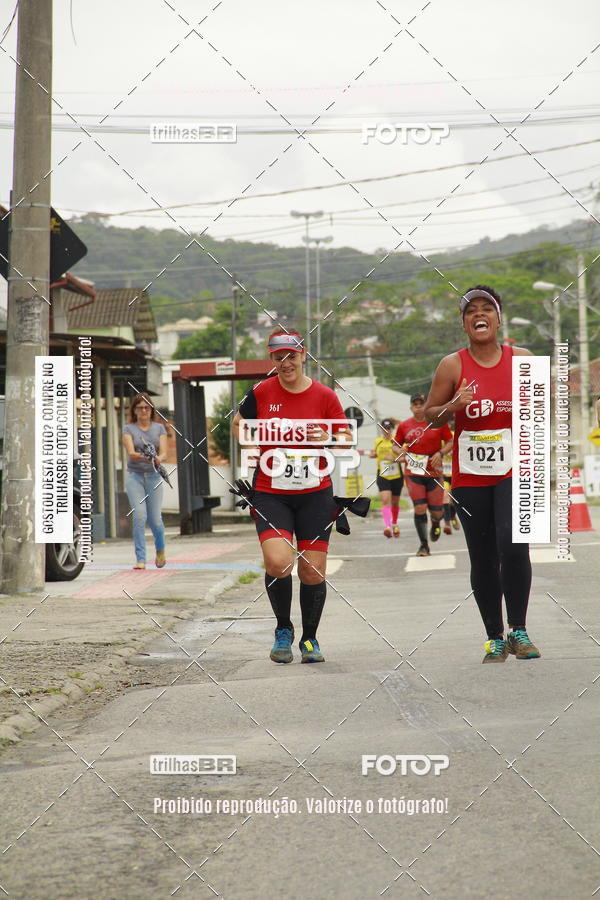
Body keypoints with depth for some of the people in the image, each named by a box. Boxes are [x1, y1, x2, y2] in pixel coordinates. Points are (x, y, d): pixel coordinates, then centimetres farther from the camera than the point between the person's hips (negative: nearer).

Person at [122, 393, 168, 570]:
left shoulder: (159, 428, 8)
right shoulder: (129, 429, 4)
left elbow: (163, 453, -1)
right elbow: (131, 453, -9)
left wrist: (158, 459, -24)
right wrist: (143, 456, -29)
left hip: (154, 476, 1)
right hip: (134, 475, -1)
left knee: (155, 518, -1)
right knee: (139, 515, -15)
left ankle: (160, 549, 30)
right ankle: (140, 559, -11)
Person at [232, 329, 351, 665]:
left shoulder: (325, 396, 0)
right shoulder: (261, 393, -1)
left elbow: (347, 439, 7)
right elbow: (238, 424, 15)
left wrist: (327, 440, -12)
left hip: (315, 494, 1)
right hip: (270, 494, -1)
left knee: (313, 571, 2)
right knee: (277, 562, -20)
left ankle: (310, 638, 24)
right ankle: (283, 629, 5)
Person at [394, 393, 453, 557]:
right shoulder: (404, 426, 4)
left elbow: (450, 442, 7)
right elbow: (396, 445, 15)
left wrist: (440, 453, -11)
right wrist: (401, 450, -8)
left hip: (434, 473, 0)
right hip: (413, 474, 0)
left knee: (436, 511, 4)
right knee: (420, 508, -10)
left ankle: (435, 523, 43)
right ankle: (423, 545, 1)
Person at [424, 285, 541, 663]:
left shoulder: (521, 358, 2)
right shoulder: (453, 365, 0)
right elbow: (430, 415, 6)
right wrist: (454, 406, -14)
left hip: (514, 470, -1)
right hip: (470, 476, 1)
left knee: (513, 545, -19)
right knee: (483, 559, 5)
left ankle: (518, 631, -6)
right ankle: (495, 638, 16)